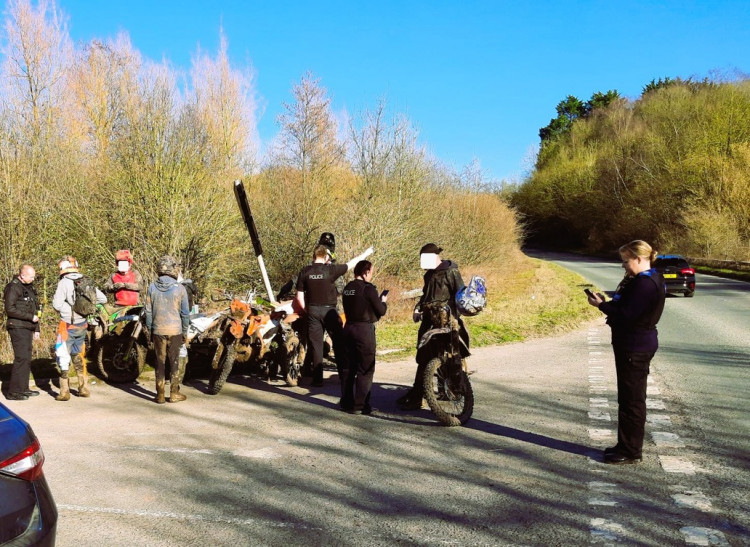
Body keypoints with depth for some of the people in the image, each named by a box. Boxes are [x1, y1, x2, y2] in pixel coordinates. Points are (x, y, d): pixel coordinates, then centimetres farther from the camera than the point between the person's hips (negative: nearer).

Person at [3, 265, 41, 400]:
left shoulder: (29, 287, 18)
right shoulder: (13, 287, -10)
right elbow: (10, 309, -18)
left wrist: (36, 329, 20)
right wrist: (30, 317, -16)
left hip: (27, 328, 9)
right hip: (17, 327, -9)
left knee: (27, 358, 11)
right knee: (21, 358, -13)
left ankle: (23, 388, 19)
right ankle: (13, 391, -9)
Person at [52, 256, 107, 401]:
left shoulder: (64, 283, -13)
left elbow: (57, 304, -18)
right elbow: (102, 298, 6)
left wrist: (55, 297, 2)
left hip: (68, 325, -6)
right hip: (83, 324, 6)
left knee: (63, 357, 3)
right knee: (78, 356, 20)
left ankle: (64, 392, 2)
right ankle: (84, 389, 22)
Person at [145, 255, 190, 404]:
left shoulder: (152, 288, -2)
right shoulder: (180, 288, -7)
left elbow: (148, 312, 0)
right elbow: (185, 312, -4)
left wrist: (149, 330, 10)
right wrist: (185, 332, 6)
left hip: (158, 330, 2)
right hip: (175, 330, -1)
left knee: (160, 362, 8)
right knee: (175, 362, 8)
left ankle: (160, 395, 13)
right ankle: (174, 394, 13)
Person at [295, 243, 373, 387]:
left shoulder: (304, 272, -1)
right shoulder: (331, 269, -7)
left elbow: (299, 296, 0)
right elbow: (351, 263, 7)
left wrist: (306, 310, 13)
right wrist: (365, 254, 21)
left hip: (312, 311, 2)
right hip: (329, 310, -2)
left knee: (315, 345, 6)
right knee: (339, 343, 10)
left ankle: (317, 379, 7)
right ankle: (344, 374, 14)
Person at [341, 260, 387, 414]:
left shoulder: (348, 287, 9)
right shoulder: (368, 288, -14)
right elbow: (381, 311, -11)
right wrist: (383, 301, 10)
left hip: (349, 328, 8)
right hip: (365, 330, -8)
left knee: (350, 367, 16)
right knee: (366, 370, -1)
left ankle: (346, 402, 22)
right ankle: (359, 405, -1)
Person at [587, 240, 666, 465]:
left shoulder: (645, 284, -20)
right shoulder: (642, 280, 14)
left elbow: (626, 315, -23)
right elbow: (625, 308, 16)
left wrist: (601, 305, -13)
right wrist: (605, 303, 3)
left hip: (636, 348, -11)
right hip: (631, 345, 11)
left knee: (632, 399, -2)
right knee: (628, 397, 17)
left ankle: (631, 451, 7)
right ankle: (626, 446, 28)